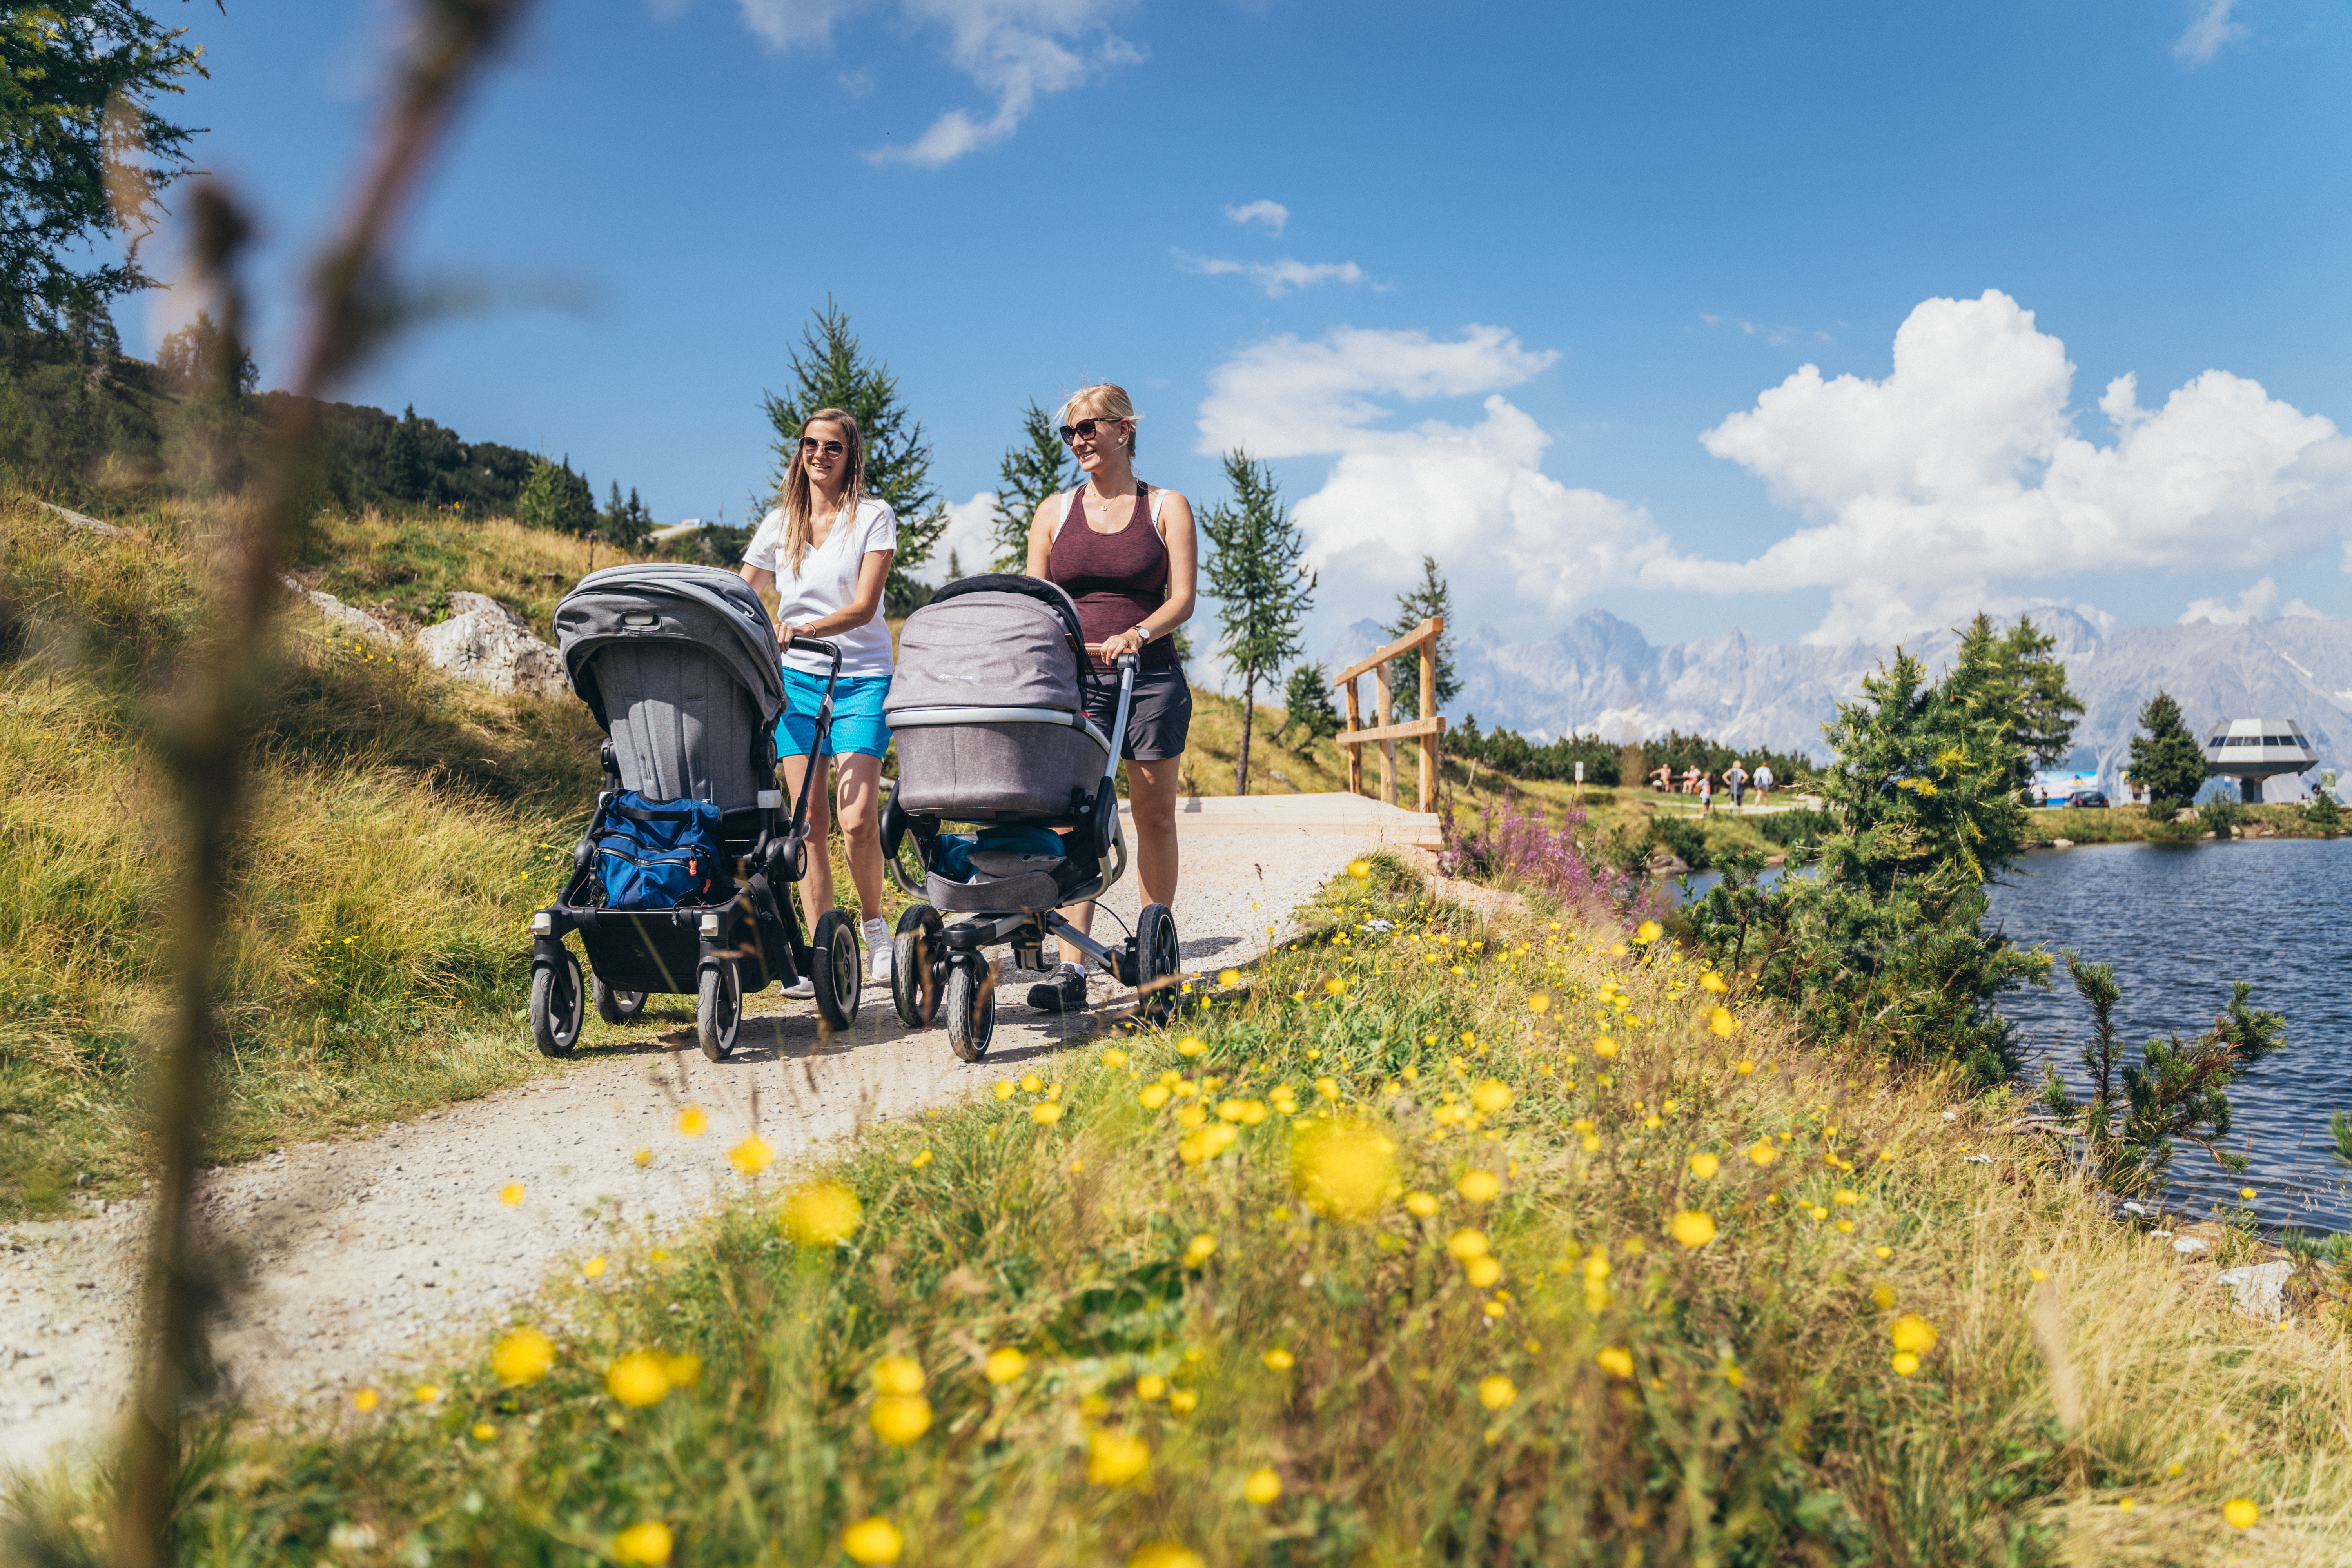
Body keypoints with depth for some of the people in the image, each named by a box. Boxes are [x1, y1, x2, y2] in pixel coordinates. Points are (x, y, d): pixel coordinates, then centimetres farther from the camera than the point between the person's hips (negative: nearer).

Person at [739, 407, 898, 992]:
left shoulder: (874, 517, 0)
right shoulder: (779, 523, 11)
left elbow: (864, 607, -11)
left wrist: (806, 628, -26)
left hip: (861, 679, -3)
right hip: (795, 680, 3)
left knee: (857, 820, -13)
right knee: (809, 821, -1)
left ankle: (874, 923, 12)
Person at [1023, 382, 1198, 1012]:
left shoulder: (1167, 508, 7)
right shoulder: (1054, 511, 13)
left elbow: (1182, 599, -2)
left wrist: (1138, 634, -21)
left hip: (1151, 677, -1)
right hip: (1074, 679, 1)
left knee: (1154, 815, 5)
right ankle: (1070, 968, -9)